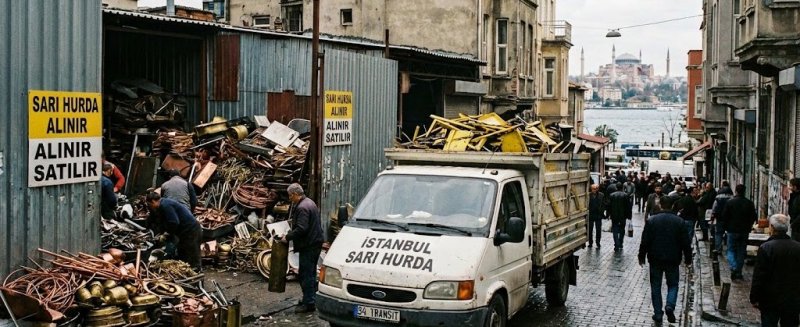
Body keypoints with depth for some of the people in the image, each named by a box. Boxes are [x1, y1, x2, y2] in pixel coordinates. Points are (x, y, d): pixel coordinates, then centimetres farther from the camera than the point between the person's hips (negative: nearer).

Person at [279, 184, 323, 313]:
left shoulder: (302, 208, -19)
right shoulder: (310, 203, 15)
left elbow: (301, 229, -26)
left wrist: (288, 237, -14)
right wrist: (289, 235, 21)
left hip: (308, 245, -11)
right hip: (315, 242, 11)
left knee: (306, 274, -6)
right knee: (311, 273, 18)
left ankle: (309, 303, -4)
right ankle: (310, 299, 28)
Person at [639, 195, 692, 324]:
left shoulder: (652, 220, -6)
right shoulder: (679, 221, -5)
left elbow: (645, 241, -5)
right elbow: (685, 242, -2)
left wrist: (641, 256, 5)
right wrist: (688, 259, 9)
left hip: (655, 259, 0)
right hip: (672, 260, 0)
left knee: (656, 286, 10)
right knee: (673, 284, 14)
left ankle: (658, 314, 9)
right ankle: (670, 306, -11)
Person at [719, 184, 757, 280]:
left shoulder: (730, 202, -9)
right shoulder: (749, 203, -2)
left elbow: (724, 217, -7)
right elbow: (754, 217, 2)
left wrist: (727, 227, 9)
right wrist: (748, 226, 16)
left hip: (732, 230, -2)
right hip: (745, 231, 2)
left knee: (731, 250, 6)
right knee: (741, 251, 11)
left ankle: (733, 267, -17)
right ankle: (739, 272, 13)